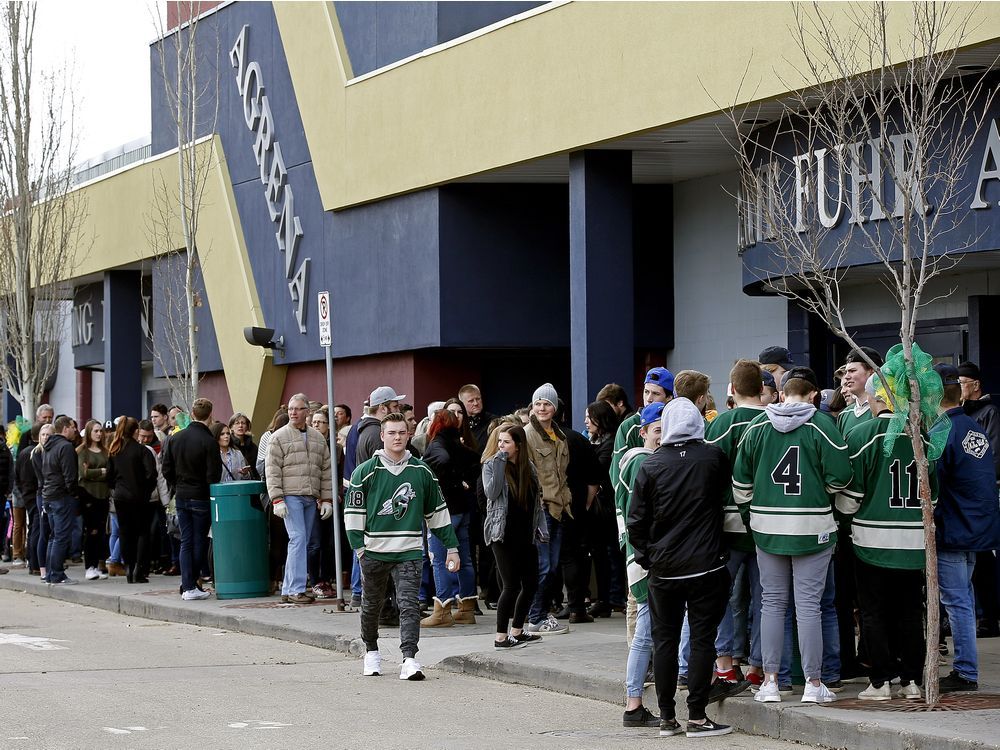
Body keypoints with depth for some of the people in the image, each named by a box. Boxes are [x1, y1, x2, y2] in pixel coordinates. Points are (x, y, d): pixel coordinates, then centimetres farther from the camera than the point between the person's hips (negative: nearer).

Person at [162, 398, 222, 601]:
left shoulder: (175, 438, 2)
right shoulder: (209, 442, -15)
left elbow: (166, 469, 6)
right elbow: (213, 475, -15)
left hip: (181, 497, 5)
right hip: (201, 497, -5)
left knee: (186, 541, 8)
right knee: (199, 542, 5)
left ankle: (187, 586, 3)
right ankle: (192, 586, 5)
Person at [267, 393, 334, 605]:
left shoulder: (318, 438, 15)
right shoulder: (279, 437, 1)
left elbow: (326, 470, 16)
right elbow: (273, 472, -4)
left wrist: (327, 499, 10)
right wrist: (277, 499, -12)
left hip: (311, 499, 5)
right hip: (291, 496, -5)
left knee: (303, 543, 5)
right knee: (298, 539, -13)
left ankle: (289, 590, 10)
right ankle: (296, 589, -13)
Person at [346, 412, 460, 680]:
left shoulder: (422, 472, 6)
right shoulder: (366, 472, -1)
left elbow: (437, 510, 13)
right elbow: (354, 511, -1)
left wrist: (451, 547, 12)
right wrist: (359, 547, -10)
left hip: (409, 551, 0)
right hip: (374, 551, 0)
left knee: (409, 605, -13)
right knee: (371, 605, 15)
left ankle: (409, 659, -19)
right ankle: (371, 651, 36)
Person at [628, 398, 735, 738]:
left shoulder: (650, 466, -5)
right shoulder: (714, 458, -6)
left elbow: (636, 521, -3)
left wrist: (646, 557, 10)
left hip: (663, 569, 1)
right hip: (707, 566, -1)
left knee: (664, 640, 9)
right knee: (702, 638, 3)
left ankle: (667, 718, 12)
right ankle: (697, 717, 1)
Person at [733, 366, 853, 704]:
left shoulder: (757, 426, 4)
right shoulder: (821, 426, -8)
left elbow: (740, 478, 8)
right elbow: (839, 477, -9)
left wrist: (747, 511, 20)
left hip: (766, 526, 3)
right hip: (812, 527, -3)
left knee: (772, 603, 10)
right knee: (808, 606, 1)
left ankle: (770, 682, 10)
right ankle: (813, 683, 3)